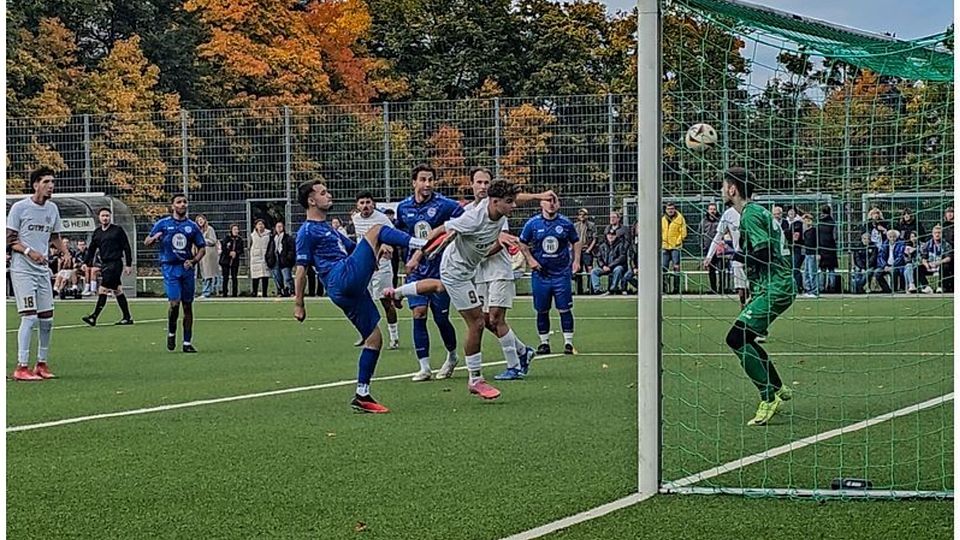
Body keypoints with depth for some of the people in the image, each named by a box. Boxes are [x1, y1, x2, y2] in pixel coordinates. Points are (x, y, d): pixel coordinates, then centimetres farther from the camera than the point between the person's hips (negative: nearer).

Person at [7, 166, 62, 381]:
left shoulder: (52, 209, 11)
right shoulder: (20, 207, -8)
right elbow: (10, 240, -8)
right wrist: (29, 252, -23)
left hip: (43, 270, 7)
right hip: (22, 270, -7)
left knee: (47, 319, 7)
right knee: (29, 317, -13)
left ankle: (42, 364, 19)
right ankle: (21, 367, -10)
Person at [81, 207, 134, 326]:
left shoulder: (118, 230, -2)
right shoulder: (97, 232, 14)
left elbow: (126, 248, -2)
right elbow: (92, 249, 15)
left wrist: (128, 264, -6)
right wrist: (86, 263, 2)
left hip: (115, 264, -7)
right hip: (104, 264, 7)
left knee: (103, 289, -13)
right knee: (117, 291, 10)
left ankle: (94, 317, -17)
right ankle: (127, 317, 15)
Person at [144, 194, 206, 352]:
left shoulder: (192, 226, 8)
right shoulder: (163, 224, 4)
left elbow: (202, 248, 12)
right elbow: (146, 242, 10)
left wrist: (194, 261, -6)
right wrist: (154, 238, -13)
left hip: (187, 268, 3)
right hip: (170, 268, -2)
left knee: (188, 306, 4)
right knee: (175, 302, -15)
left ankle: (187, 343, 10)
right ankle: (171, 333, 10)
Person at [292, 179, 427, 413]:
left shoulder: (328, 228, 29)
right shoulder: (307, 232, 0)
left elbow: (354, 248, 32)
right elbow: (301, 269, -4)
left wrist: (379, 247, 13)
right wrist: (299, 304, -7)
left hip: (352, 289, 9)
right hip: (343, 278, -9)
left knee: (374, 338, 7)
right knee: (375, 230, -11)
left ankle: (362, 395, 9)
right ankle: (421, 245, -29)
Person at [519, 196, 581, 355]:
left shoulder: (566, 223, 1)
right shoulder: (533, 223, -1)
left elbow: (576, 242, 13)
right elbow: (522, 243, 9)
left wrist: (576, 261, 1)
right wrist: (530, 259, -4)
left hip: (562, 274, -1)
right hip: (540, 274, 1)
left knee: (565, 309, -3)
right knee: (542, 311, 6)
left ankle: (568, 343, 3)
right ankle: (544, 343, 16)